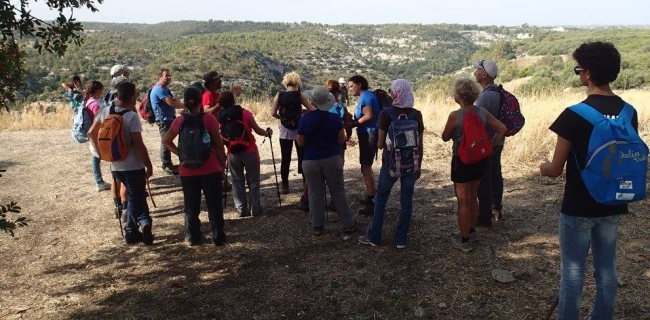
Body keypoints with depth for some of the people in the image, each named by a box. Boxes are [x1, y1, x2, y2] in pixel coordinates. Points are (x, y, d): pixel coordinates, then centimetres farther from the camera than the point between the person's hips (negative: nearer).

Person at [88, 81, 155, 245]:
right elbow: (139, 145, -19)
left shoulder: (105, 112, 1)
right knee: (135, 197, 10)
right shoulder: (132, 116, -18)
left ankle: (143, 220, 7)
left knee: (136, 195, 19)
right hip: (133, 166, -6)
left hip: (115, 165, 6)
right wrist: (149, 165, -9)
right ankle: (131, 232, 9)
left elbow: (91, 133, 10)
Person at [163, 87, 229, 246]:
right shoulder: (209, 118, -10)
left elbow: (166, 141, 10)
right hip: (211, 169, -2)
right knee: (214, 205, 8)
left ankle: (192, 237, 23)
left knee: (191, 206, 14)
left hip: (187, 171, 2)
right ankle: (218, 237, 14)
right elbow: (219, 145, -8)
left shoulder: (180, 121, -1)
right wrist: (222, 165, 1)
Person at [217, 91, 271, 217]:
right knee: (253, 180, 9)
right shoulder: (245, 113, -7)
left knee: (237, 181, 13)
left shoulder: (220, 117, 1)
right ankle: (255, 208, 12)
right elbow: (258, 130, -2)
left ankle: (241, 209, 14)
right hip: (249, 151, -2)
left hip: (233, 153, 3)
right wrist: (267, 133, 16)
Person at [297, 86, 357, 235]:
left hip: (310, 161, 0)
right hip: (332, 159, 0)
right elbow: (341, 140, 1)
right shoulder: (335, 118, -7)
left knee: (315, 194, 9)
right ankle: (348, 223, 16)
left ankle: (317, 226, 15)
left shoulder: (305, 119, -8)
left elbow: (300, 143, -1)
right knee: (338, 191, 10)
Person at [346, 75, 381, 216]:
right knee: (366, 167, 18)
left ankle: (371, 203, -5)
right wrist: (352, 123, 5)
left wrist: (351, 125, -15)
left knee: (366, 168, -8)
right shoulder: (364, 97, 16)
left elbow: (369, 116, -22)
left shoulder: (366, 96, -13)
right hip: (367, 134, 11)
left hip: (369, 134, -11)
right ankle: (370, 197, 28)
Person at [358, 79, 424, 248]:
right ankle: (401, 239, 16)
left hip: (391, 162, -2)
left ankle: (374, 236, 18)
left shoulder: (386, 114, -10)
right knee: (406, 199, 10)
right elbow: (420, 144, 1)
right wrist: (419, 166, 11)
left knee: (381, 198, 12)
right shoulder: (416, 114, -2)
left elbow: (380, 144, -9)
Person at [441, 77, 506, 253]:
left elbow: (445, 137, -5)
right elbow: (502, 129, 0)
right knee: (473, 198, 21)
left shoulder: (455, 115, -18)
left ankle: (464, 241, 11)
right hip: (479, 159, 6)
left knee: (463, 201, 3)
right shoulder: (482, 112, -2)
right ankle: (471, 232, 36)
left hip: (462, 161, -6)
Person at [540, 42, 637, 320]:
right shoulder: (628, 112, 0)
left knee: (573, 270, 7)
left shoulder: (574, 115, -18)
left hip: (578, 207, -6)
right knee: (606, 268, 17)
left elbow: (556, 169, -13)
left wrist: (544, 168, 8)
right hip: (613, 205, 6)